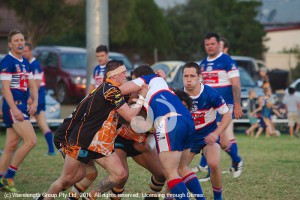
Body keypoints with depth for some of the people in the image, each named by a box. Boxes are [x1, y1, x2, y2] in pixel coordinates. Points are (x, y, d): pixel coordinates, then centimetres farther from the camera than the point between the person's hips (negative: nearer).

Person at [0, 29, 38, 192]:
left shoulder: (25, 62, 16)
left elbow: (32, 85, 16)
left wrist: (35, 102, -2)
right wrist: (14, 109, -25)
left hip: (22, 106, 8)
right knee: (31, 140, -16)